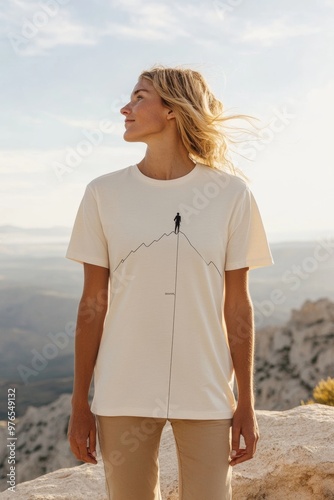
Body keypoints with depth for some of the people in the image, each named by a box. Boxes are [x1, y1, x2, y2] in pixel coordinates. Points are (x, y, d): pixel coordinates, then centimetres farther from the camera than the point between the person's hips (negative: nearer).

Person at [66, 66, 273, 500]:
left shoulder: (231, 194, -2)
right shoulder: (104, 193, 0)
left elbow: (237, 305, 1)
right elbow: (93, 304, 2)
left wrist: (246, 403, 3)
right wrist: (80, 402, 3)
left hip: (206, 394, 0)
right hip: (123, 394, 1)